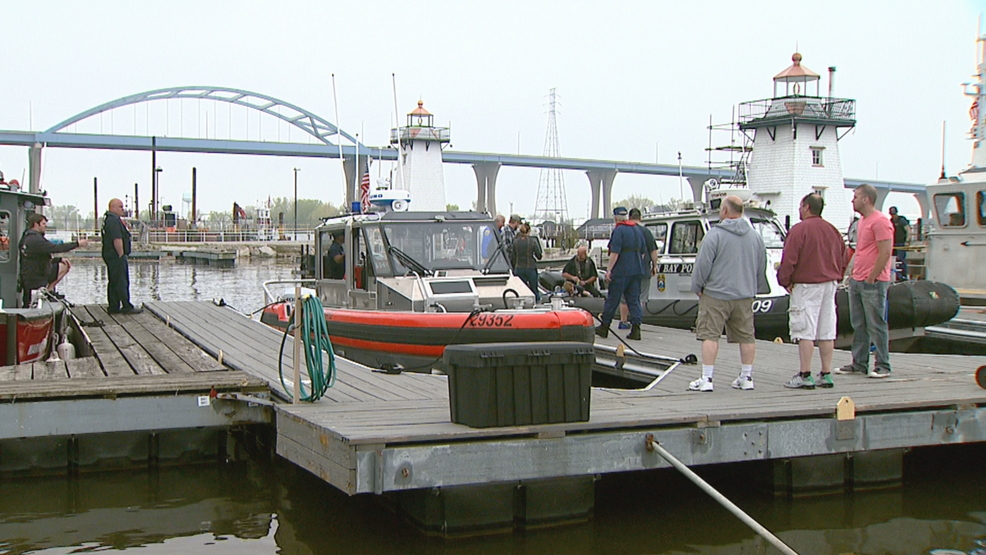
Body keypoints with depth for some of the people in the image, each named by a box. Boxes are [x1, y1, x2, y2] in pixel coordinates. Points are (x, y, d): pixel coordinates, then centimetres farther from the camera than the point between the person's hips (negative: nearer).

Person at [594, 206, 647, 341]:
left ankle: (604, 327, 9)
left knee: (612, 299, 1)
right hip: (636, 271, 7)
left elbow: (615, 252, -17)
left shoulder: (618, 231, -10)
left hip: (621, 271, -7)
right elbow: (643, 251, 19)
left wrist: (609, 269, -16)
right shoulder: (637, 229, 14)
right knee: (634, 299, 7)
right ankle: (635, 329, -1)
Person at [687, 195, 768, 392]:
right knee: (747, 336, 11)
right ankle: (747, 377, 17)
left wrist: (697, 286, 1)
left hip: (716, 294, -5)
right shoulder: (755, 236, 8)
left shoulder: (715, 234, -11)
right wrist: (756, 288, 25)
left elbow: (703, 264, -11)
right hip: (745, 295, 6)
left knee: (710, 335, -3)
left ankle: (706, 379, -5)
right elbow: (762, 267, 14)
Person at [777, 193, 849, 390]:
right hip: (830, 285, 7)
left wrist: (785, 281, -4)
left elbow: (789, 259, -16)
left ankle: (805, 375, -6)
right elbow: (844, 256, 15)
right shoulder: (832, 230, 11)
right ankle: (826, 375, 12)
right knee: (827, 332, 9)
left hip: (806, 285, -7)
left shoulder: (799, 229, -12)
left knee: (805, 331, -5)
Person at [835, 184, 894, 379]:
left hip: (873, 283, -9)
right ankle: (859, 363, 17)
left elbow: (885, 253, -18)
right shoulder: (862, 221, 17)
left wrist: (871, 278, -17)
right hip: (857, 281, 9)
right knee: (858, 326, 11)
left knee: (876, 325, -3)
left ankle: (883, 366, 4)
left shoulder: (880, 222, -13)